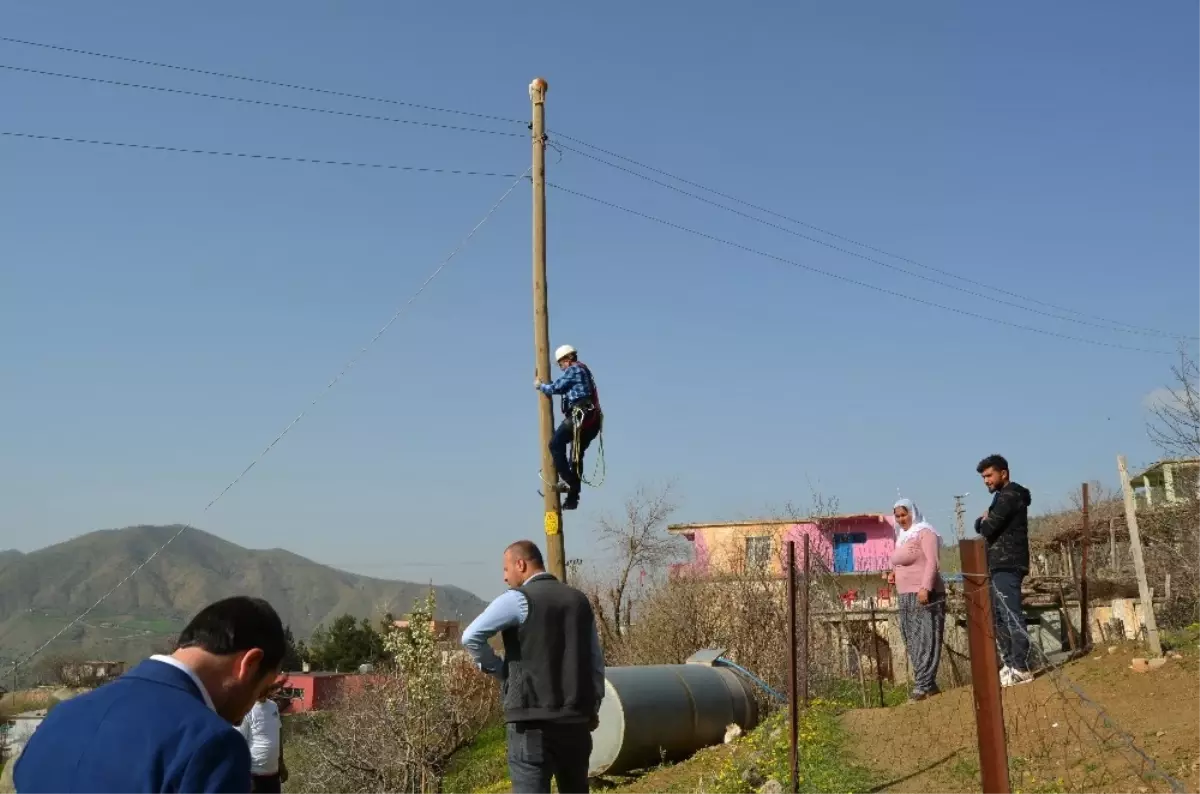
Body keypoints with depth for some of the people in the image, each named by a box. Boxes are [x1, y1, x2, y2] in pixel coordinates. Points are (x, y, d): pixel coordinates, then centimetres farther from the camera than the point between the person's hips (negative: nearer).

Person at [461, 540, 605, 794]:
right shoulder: (579, 600, 12)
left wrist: (499, 670, -2)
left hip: (533, 718, -6)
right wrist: (593, 706, 20)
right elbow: (596, 660, 14)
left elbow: (471, 637, -16)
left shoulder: (518, 599, -7)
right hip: (576, 717, 6)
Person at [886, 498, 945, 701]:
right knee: (913, 641, 7)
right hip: (906, 597, 9)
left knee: (925, 640, -9)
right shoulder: (902, 537, 20)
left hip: (925, 595, -9)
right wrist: (894, 573, 11)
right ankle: (928, 684, 10)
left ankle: (923, 685, -13)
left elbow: (932, 562, -15)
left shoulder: (924, 532, -5)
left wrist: (925, 588, -25)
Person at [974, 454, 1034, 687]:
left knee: (1011, 615, -13)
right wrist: (983, 520, 0)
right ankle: (1010, 663, 15)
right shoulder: (1003, 496, 22)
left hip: (1007, 565, -11)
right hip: (998, 565, 11)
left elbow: (987, 529, -16)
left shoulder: (1009, 495, -10)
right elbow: (980, 526, 21)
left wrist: (985, 521, 5)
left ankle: (1020, 669, -14)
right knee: (998, 616, 12)